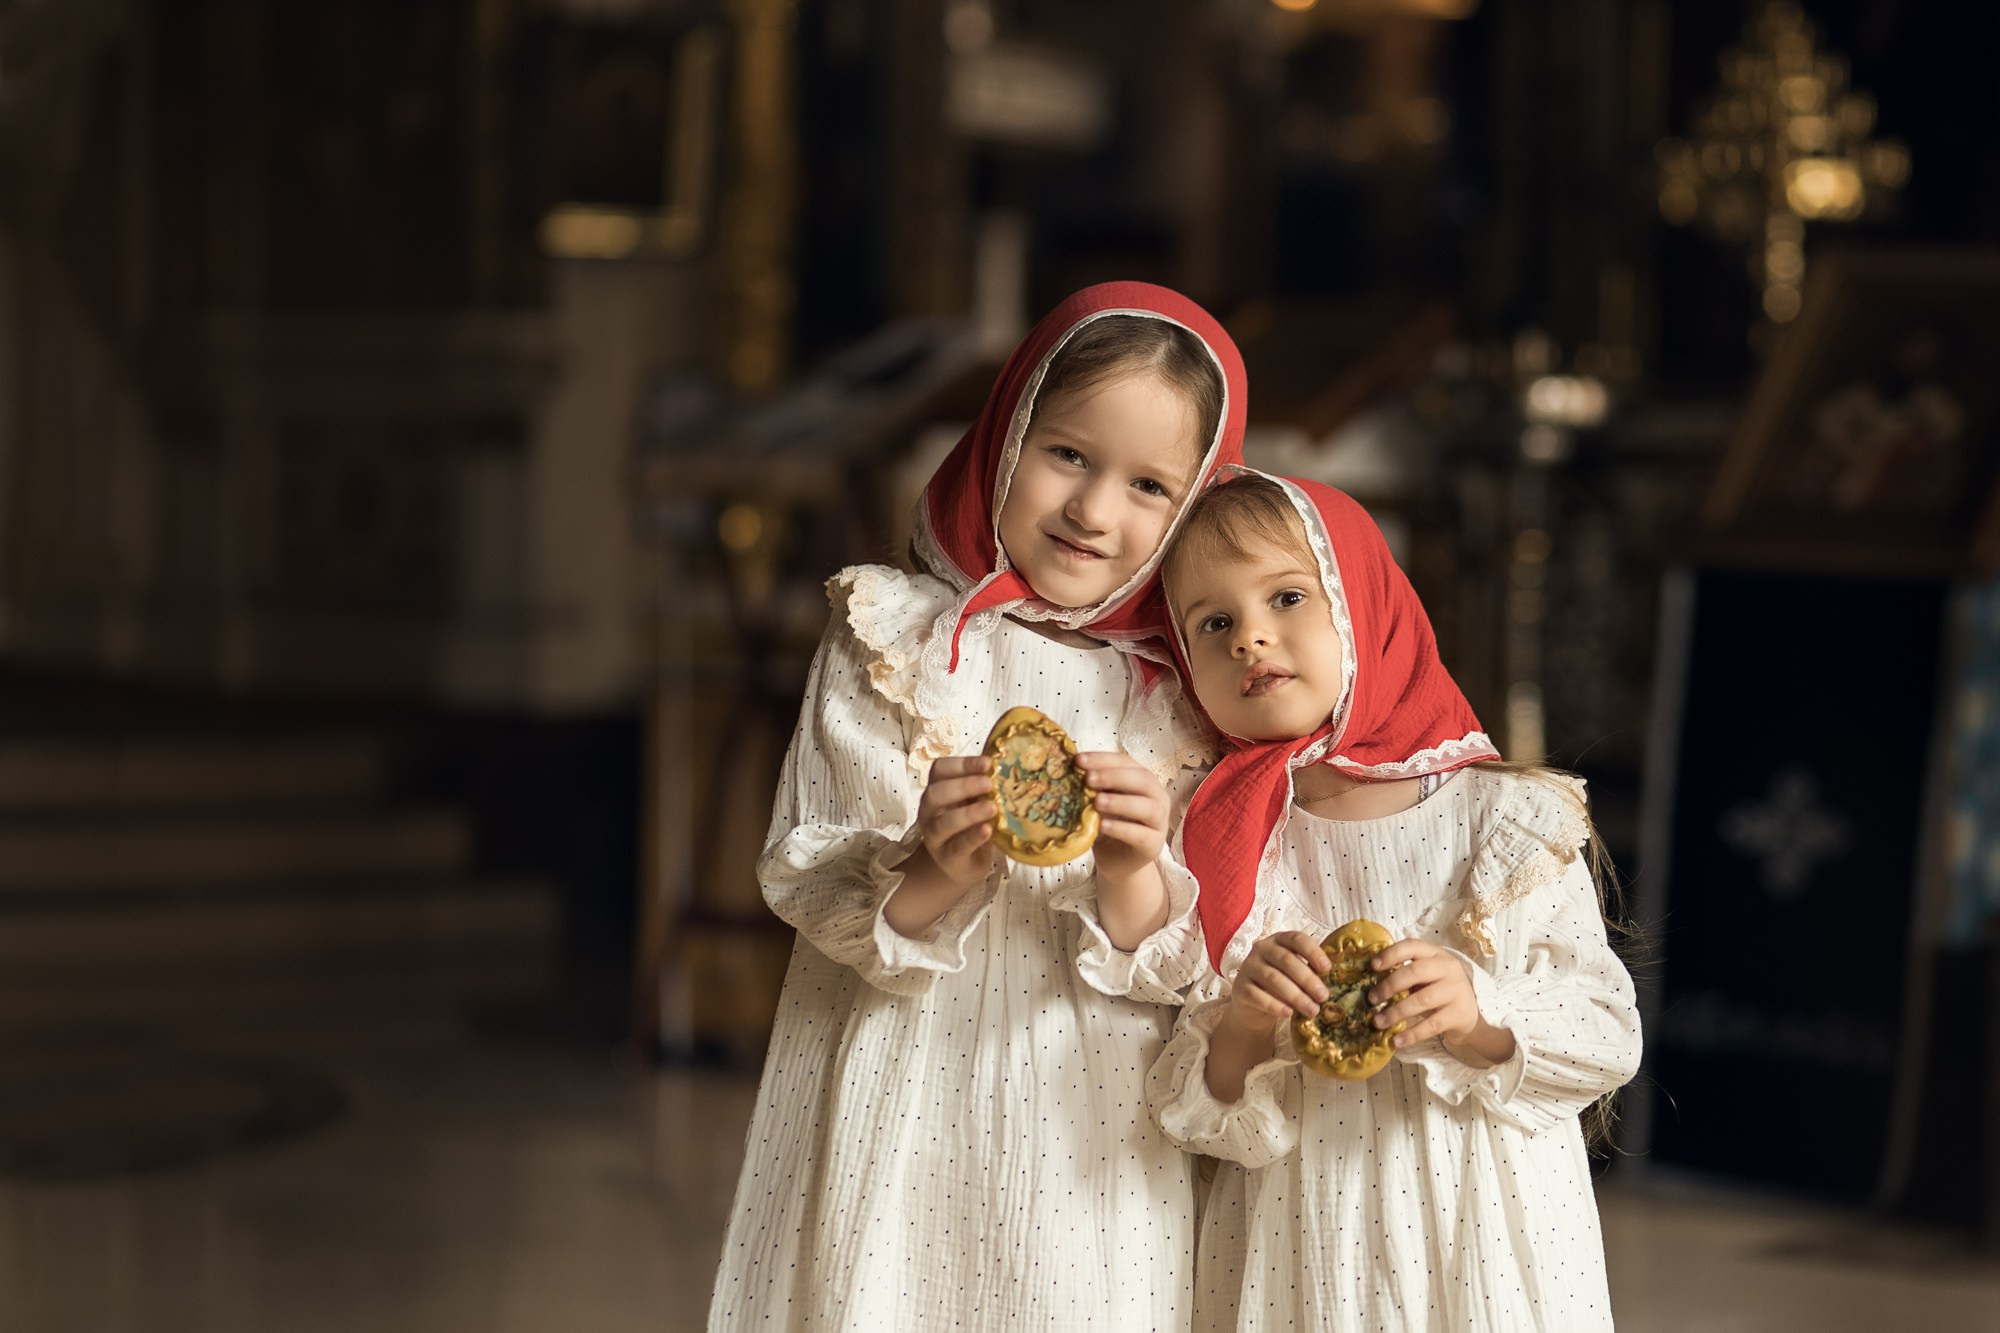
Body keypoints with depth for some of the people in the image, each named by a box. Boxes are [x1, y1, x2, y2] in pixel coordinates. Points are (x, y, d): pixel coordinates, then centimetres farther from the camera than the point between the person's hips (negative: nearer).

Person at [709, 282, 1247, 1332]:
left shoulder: (1182, 696, 3)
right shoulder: (895, 643, -2)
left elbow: (1169, 971, -2)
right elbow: (805, 885, -7)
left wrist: (1133, 881, -21)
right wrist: (931, 875, -25)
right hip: (905, 1121, -1)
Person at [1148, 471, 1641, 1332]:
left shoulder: (1504, 817, -4)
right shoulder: (1213, 850, -1)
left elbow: (1609, 1040, -5)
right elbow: (1193, 1120, -1)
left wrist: (1480, 1018, -21)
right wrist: (1239, 1038, -20)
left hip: (1483, 1241, -1)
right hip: (1298, 1257, 1)